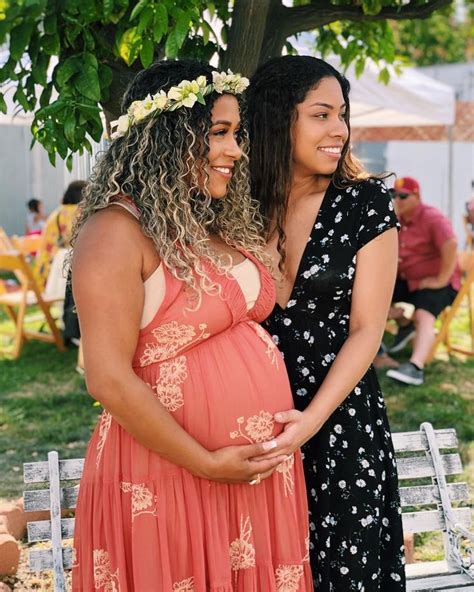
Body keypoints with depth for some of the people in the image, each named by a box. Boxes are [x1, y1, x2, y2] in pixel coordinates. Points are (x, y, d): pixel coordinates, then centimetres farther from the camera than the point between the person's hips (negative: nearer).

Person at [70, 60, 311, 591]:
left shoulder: (226, 223, 9)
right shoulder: (118, 231, -16)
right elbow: (109, 379, -20)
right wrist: (206, 464, -16)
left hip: (260, 467, 8)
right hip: (170, 468, -7)